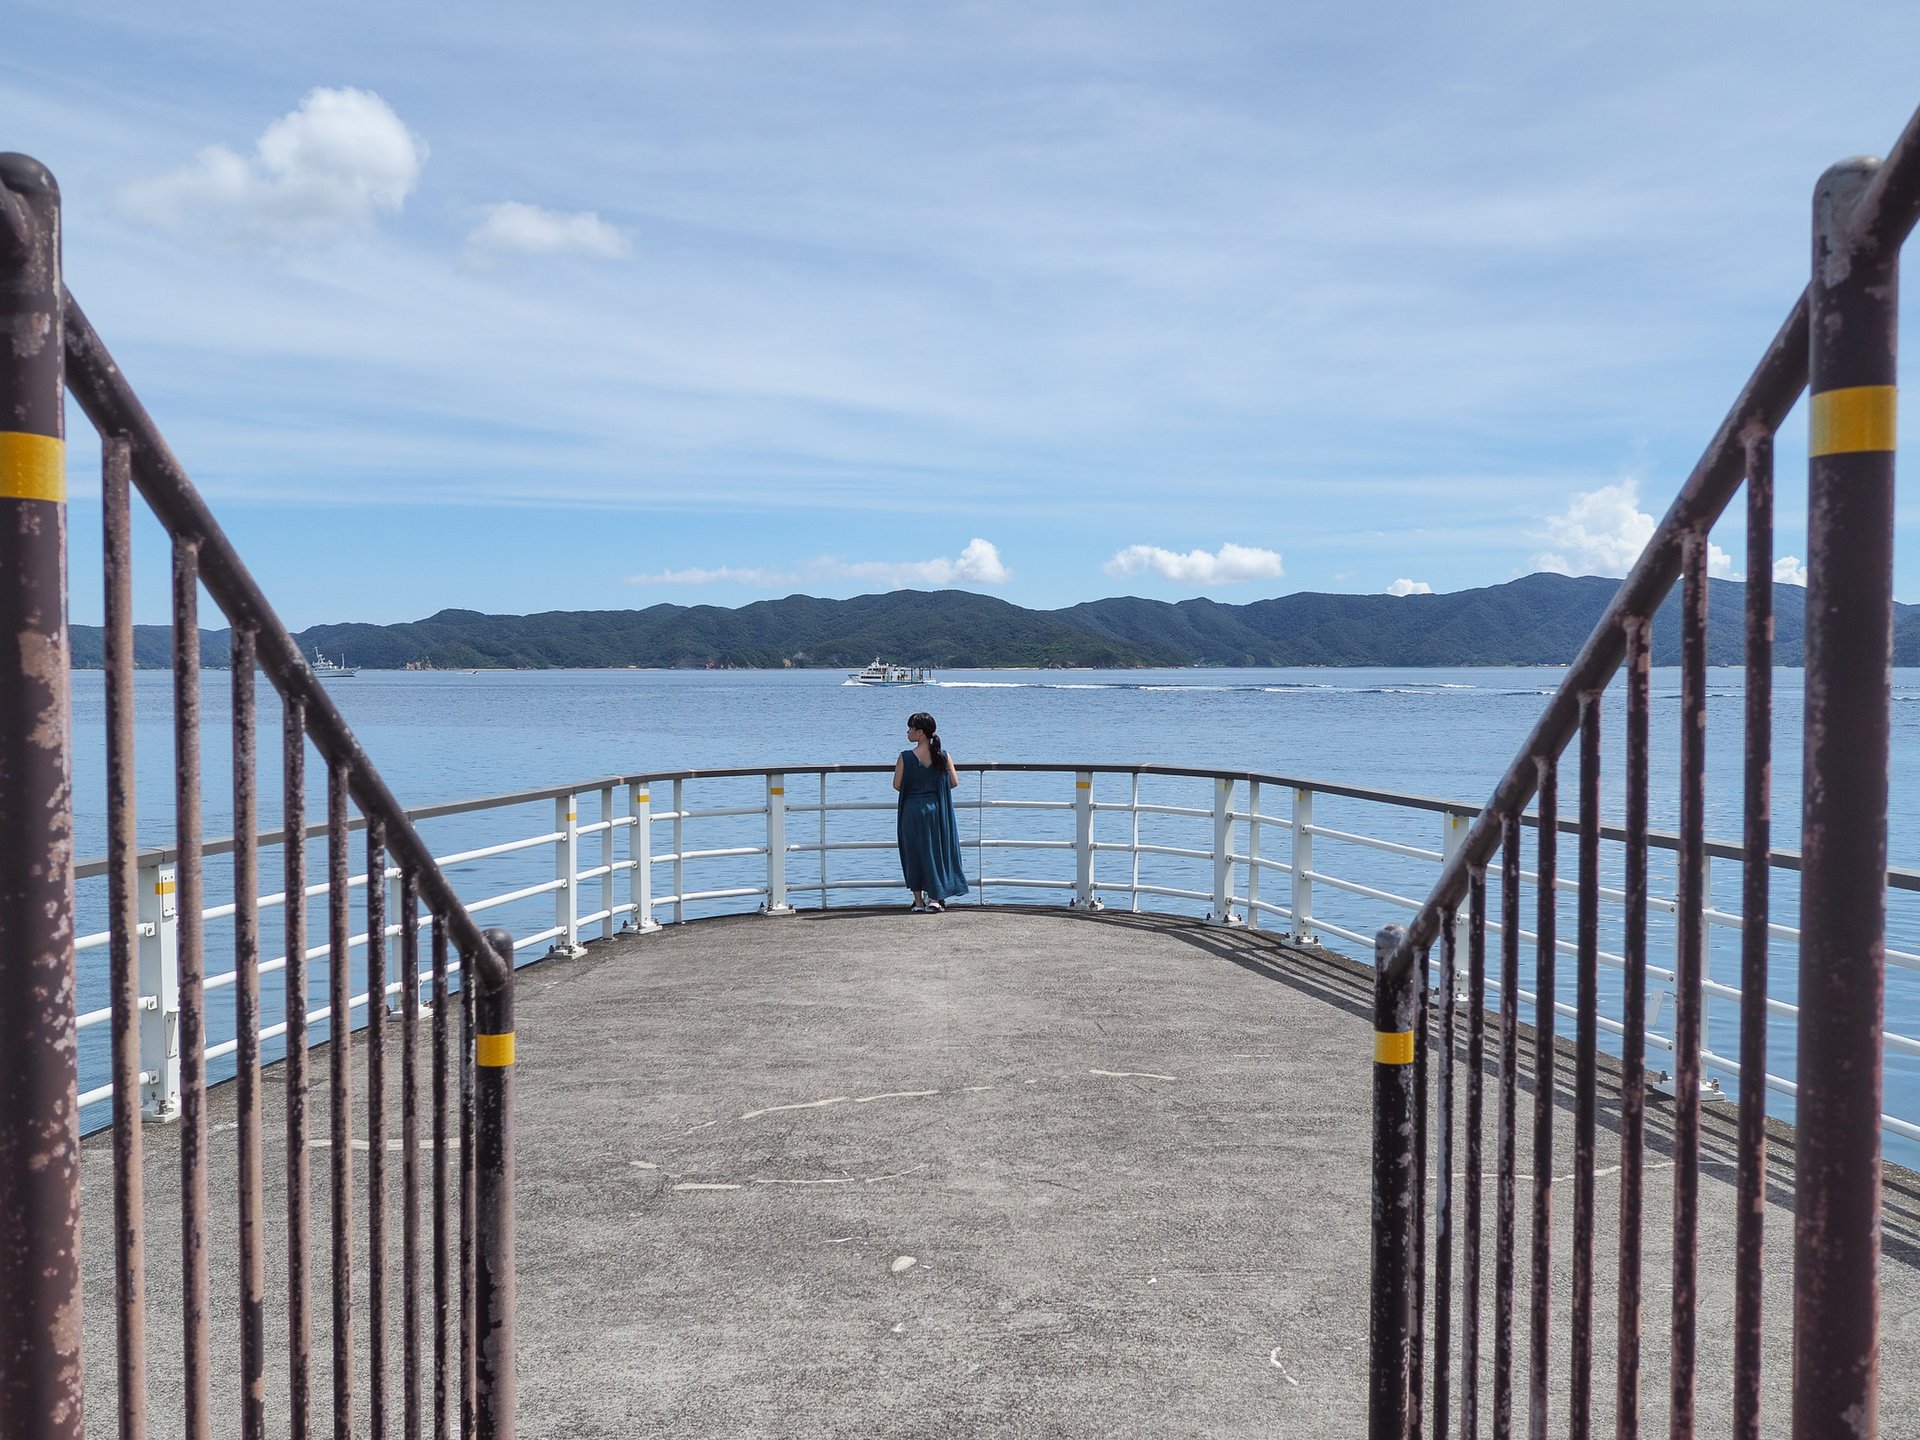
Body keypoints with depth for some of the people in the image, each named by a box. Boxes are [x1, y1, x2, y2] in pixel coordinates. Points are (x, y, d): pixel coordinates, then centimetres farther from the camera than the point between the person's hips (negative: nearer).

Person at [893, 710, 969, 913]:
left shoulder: (905, 757, -10)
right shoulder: (943, 756, -5)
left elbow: (897, 785, -8)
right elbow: (954, 782, -2)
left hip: (912, 810, -1)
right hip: (935, 808, 1)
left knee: (914, 853, 10)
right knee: (936, 850, 12)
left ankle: (918, 901, 13)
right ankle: (935, 897, 5)